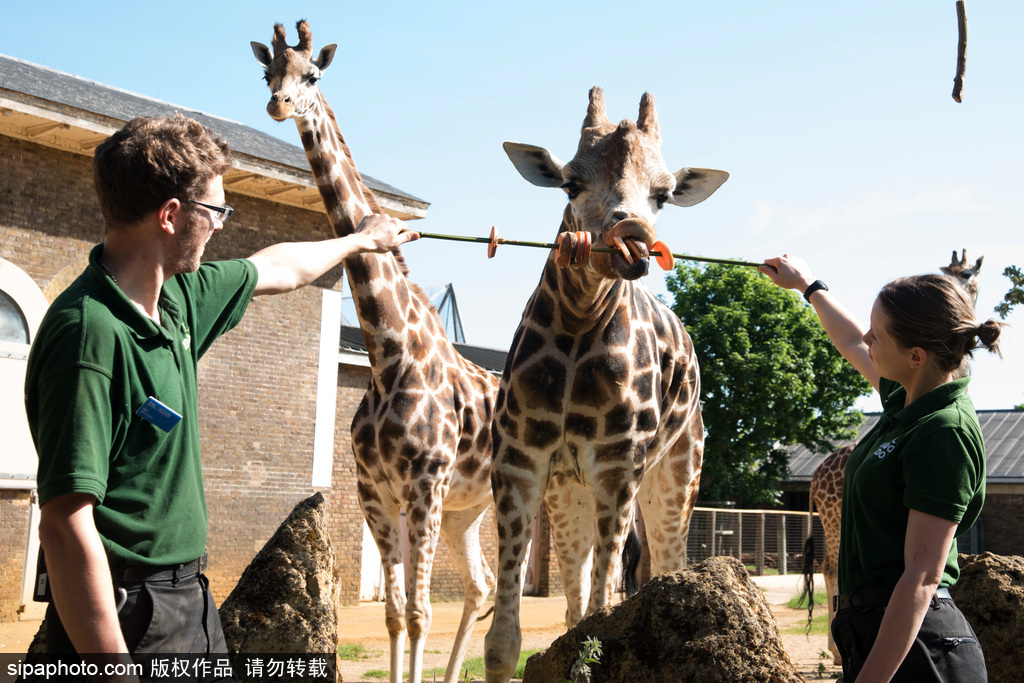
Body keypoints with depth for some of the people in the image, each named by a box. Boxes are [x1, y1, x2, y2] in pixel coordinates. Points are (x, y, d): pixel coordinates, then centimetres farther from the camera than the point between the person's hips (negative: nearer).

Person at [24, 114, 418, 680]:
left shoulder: (177, 298, 4)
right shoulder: (92, 332, -24)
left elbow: (277, 269, 24)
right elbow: (65, 524, -27)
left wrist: (362, 240, 38)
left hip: (190, 596, 9)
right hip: (127, 616, -9)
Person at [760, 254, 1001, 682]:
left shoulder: (945, 434, -21)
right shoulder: (906, 398, 5)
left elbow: (921, 579, -25)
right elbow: (852, 346, 28)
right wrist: (808, 285, 42)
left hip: (911, 646, -9)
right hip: (871, 627, 9)